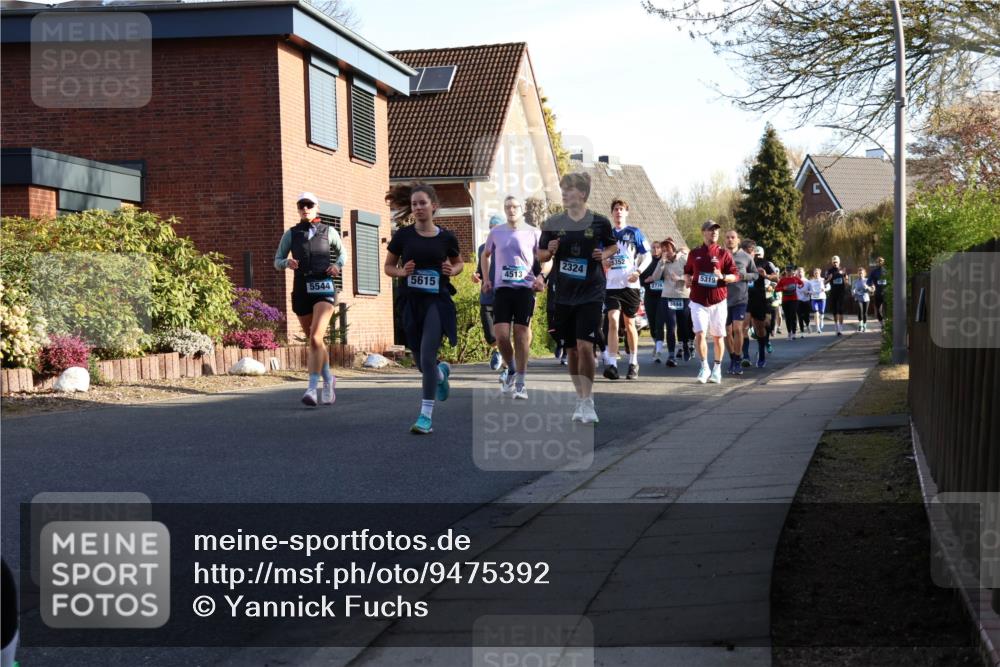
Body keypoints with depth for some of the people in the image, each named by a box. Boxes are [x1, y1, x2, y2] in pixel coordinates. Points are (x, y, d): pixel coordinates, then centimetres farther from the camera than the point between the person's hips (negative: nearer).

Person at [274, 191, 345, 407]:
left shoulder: (329, 232, 6)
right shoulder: (291, 234, 8)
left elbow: (341, 252, 22)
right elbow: (277, 261, 9)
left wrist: (337, 266, 1)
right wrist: (287, 263, -14)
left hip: (324, 288, -3)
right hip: (301, 290, 3)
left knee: (316, 338, -21)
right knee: (315, 340, 13)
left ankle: (312, 388, -25)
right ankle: (328, 380, 34)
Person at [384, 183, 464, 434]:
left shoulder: (446, 237, 0)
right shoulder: (403, 235, 0)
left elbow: (459, 263, 17)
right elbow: (388, 267, 9)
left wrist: (453, 270, -5)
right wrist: (402, 272, -12)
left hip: (437, 301, -2)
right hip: (410, 302, 2)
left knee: (427, 357, -15)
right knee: (420, 360, 11)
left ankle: (426, 416, -11)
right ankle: (442, 372, 48)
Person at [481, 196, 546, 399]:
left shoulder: (533, 233, 1)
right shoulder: (496, 232, 9)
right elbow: (486, 255, 24)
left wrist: (541, 276, -13)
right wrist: (486, 279, 14)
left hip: (525, 288, -2)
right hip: (501, 289, 2)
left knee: (522, 335, -1)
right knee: (501, 335, -8)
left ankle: (520, 384, 6)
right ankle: (511, 370, 19)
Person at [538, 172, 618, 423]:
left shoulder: (599, 222, -3)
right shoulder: (553, 223, 2)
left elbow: (613, 245, 13)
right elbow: (540, 255, 10)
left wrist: (604, 254, -8)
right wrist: (549, 251, -11)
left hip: (591, 292, -3)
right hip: (564, 294, 3)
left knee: (585, 346, -13)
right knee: (572, 349, 9)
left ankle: (588, 401, -5)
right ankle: (580, 399, 23)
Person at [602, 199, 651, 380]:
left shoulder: (635, 233, 4)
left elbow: (647, 257, 4)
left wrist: (638, 271, -12)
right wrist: (602, 263, -5)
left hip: (630, 284, -1)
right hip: (612, 285, 1)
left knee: (629, 324, 8)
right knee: (613, 321, -14)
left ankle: (633, 363, 22)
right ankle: (611, 364, -19)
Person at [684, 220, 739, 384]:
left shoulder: (723, 253, 1)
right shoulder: (694, 253, 8)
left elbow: (735, 275, -1)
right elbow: (687, 271, 22)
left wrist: (722, 277, -20)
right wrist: (687, 280, 1)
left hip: (718, 301, 0)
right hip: (698, 301, 1)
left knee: (717, 336, 8)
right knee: (700, 333, -13)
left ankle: (717, 368, 23)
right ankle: (704, 368, 0)